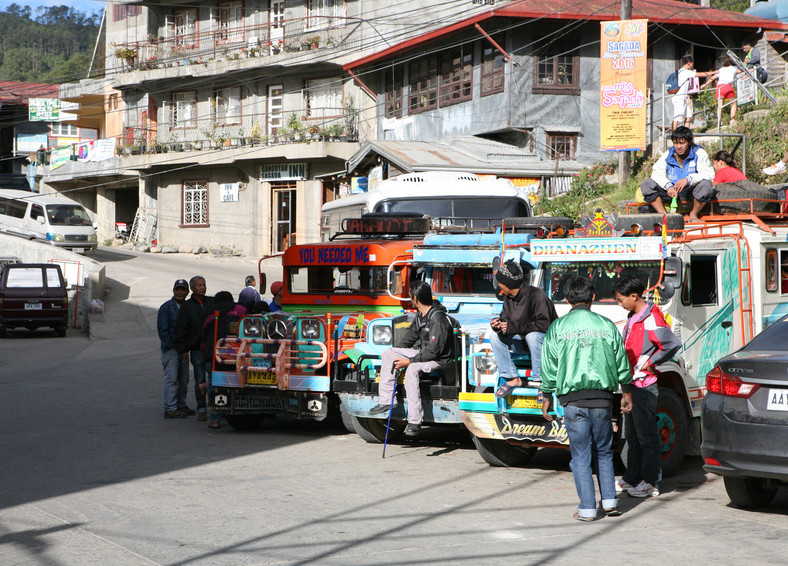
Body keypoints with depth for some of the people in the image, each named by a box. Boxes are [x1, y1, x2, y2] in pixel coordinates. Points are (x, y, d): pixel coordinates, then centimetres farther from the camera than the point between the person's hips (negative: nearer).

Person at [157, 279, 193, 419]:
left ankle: (181, 405, 21)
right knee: (172, 379, -9)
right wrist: (171, 345, -12)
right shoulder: (166, 307, -5)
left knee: (183, 380, 10)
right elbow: (162, 329, -8)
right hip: (170, 349, -6)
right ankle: (170, 409, -9)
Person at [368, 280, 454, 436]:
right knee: (389, 353, 6)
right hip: (423, 352, 10)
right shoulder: (420, 314, 4)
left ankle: (415, 422, -36)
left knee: (412, 369, -37)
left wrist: (409, 361, -25)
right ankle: (385, 400, 1)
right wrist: (400, 355, 19)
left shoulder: (438, 319, -25)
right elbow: (412, 333, 21)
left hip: (439, 360, -10)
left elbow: (434, 351, -27)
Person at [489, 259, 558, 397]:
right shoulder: (508, 297, 0)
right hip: (522, 340, 8)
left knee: (532, 335, -39)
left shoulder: (536, 296, -24)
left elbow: (544, 325, -29)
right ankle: (512, 378, -12)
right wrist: (498, 323, -19)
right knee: (495, 335, -10)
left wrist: (513, 327, -30)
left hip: (547, 340, -8)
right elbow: (506, 317, 7)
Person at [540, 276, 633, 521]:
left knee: (581, 456, 4)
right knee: (604, 452, 17)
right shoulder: (606, 325, 4)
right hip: (602, 398, 2)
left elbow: (549, 367, 1)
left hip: (573, 399, -2)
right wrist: (626, 393, 21)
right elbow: (622, 364, 10)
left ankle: (587, 508, 3)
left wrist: (546, 397, 11)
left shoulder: (558, 327, 0)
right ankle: (610, 501, 15)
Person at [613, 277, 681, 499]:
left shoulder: (651, 319, -17)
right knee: (632, 434, 15)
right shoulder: (633, 318, 14)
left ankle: (651, 482, 1)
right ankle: (631, 478, 23)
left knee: (647, 434, -4)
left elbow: (673, 344, -24)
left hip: (644, 385, -10)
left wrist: (649, 362, -16)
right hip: (630, 383, 10)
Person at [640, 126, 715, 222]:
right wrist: (668, 186, -25)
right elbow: (657, 173, -5)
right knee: (646, 184, -14)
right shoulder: (667, 155, 6)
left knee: (705, 184, -35)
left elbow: (709, 174, -17)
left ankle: (693, 214, -11)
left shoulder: (699, 153, -3)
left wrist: (688, 179, -34)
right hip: (671, 191, 3)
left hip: (691, 191, -3)